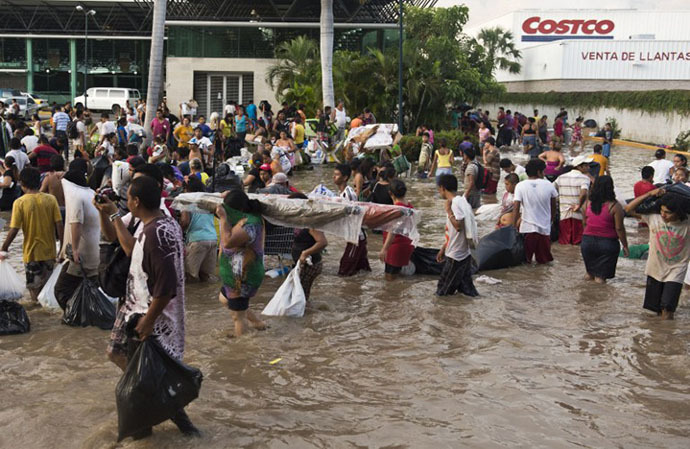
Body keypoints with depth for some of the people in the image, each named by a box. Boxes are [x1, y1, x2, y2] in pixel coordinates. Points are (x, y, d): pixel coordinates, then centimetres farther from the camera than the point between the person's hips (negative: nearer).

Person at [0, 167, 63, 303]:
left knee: (34, 288, 9)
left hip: (31, 252, -3)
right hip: (49, 251, 3)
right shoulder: (50, 199, -4)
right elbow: (59, 225, -6)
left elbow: (13, 230, -13)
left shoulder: (20, 202, -11)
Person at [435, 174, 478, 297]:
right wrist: (443, 248, 23)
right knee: (465, 289, 11)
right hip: (463, 253, 9)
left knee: (442, 292, 1)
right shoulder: (460, 201, 12)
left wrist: (448, 210, -19)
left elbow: (458, 226, -28)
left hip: (456, 256, -9)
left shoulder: (456, 202, -18)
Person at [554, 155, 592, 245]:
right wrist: (579, 206, -11)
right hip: (579, 216, -4)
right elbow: (583, 193, -24)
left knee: (564, 243, 10)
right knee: (579, 244, 3)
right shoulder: (584, 178, -6)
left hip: (564, 215, 4)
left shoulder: (561, 177, 9)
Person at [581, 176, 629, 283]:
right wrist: (625, 246, -4)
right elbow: (619, 228, -14)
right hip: (607, 242, -4)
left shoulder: (588, 203, -3)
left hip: (587, 240, 4)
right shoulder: (614, 206, -16)